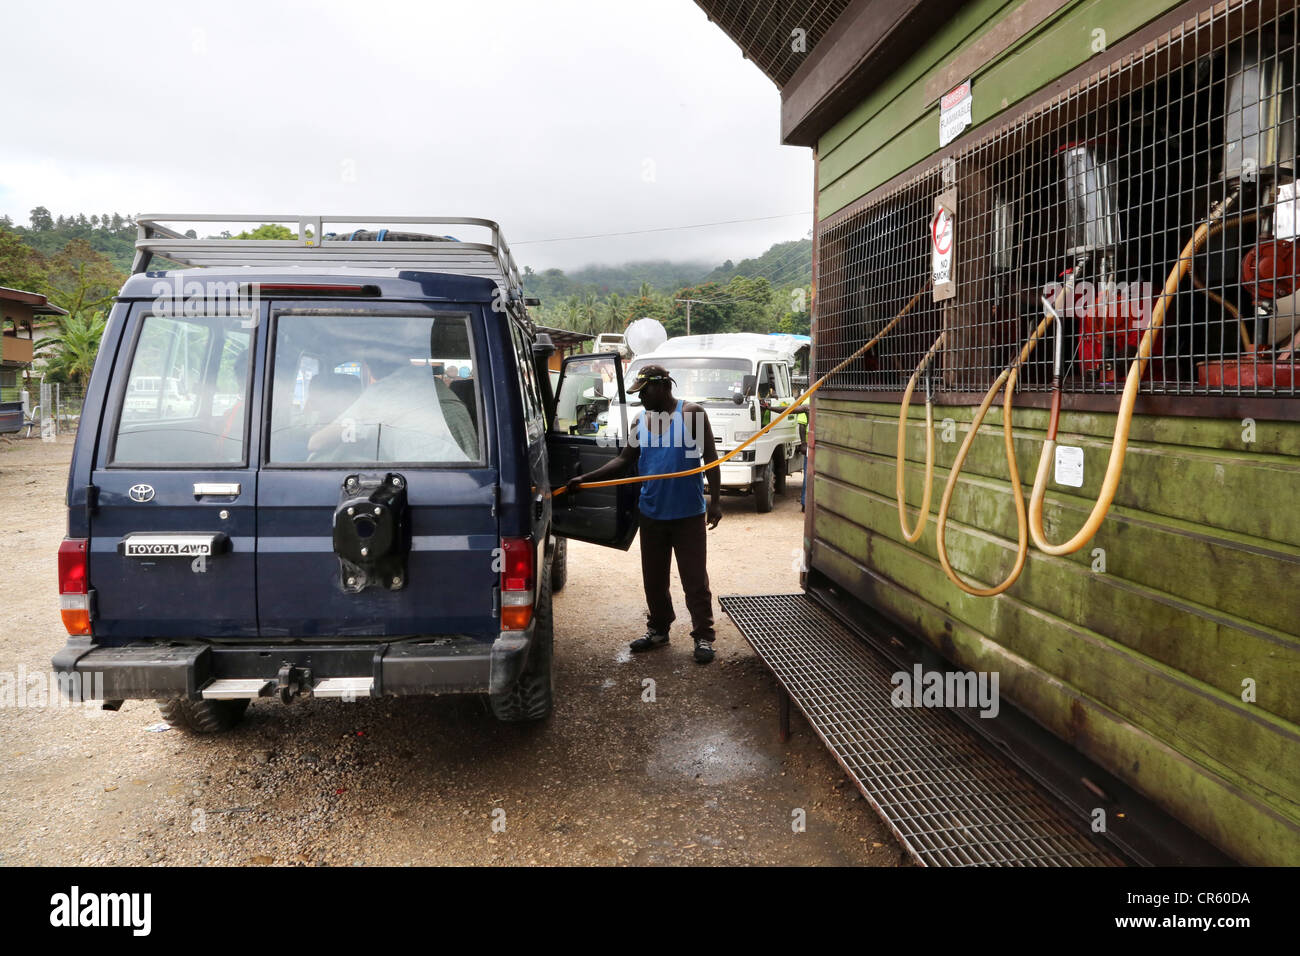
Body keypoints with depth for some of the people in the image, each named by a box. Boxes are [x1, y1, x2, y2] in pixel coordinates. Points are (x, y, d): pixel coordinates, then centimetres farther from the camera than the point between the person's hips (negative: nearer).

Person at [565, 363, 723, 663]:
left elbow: (710, 458, -7)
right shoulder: (640, 420, 8)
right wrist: (585, 479, 2)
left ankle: (703, 636, 9)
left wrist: (715, 501, -13)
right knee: (654, 578, 14)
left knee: (695, 578, 0)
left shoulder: (690, 413, -7)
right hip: (651, 513, 5)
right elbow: (624, 460, 11)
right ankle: (658, 629, 29)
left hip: (688, 514, -5)